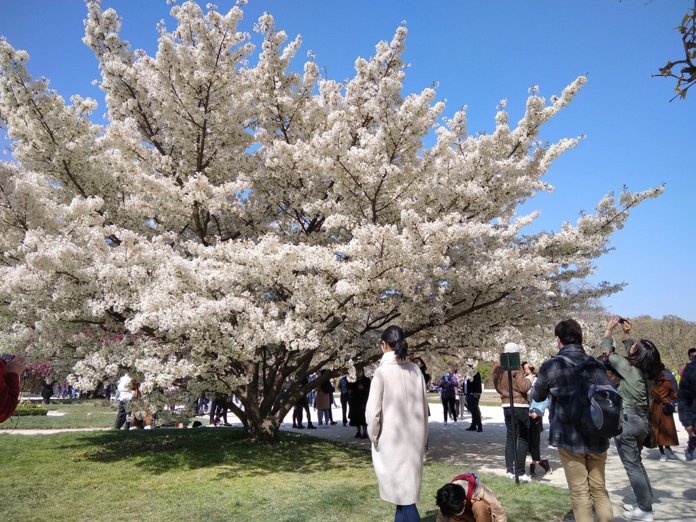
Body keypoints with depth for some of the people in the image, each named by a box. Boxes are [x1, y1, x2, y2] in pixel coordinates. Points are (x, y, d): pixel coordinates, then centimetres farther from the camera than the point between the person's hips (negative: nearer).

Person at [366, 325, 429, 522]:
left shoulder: (382, 372, -15)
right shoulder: (416, 371, -1)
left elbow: (373, 411, -12)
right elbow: (423, 407, 6)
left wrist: (374, 437, 4)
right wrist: (422, 438, 16)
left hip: (392, 440, -5)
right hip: (414, 438, 5)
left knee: (402, 490, 5)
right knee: (406, 487, 18)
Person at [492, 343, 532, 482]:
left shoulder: (497, 368, 7)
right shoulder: (516, 368, -15)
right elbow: (524, 387, -17)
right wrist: (528, 380, 1)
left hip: (506, 405, 7)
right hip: (520, 406, -7)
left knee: (510, 437, 14)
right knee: (523, 439, 0)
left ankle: (510, 470, 17)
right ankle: (520, 472, 0)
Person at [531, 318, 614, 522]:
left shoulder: (551, 365, -11)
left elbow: (537, 396, 6)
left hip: (569, 437, -4)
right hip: (597, 437, 4)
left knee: (580, 493, 5)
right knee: (599, 489, 17)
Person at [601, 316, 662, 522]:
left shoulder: (627, 367, -17)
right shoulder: (649, 371, 1)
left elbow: (608, 351, -5)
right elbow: (632, 352, 18)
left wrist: (609, 329, 5)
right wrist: (627, 333, 15)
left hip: (626, 420, -8)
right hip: (642, 419, 8)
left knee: (632, 465, 0)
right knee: (636, 462, 19)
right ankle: (644, 504, 25)